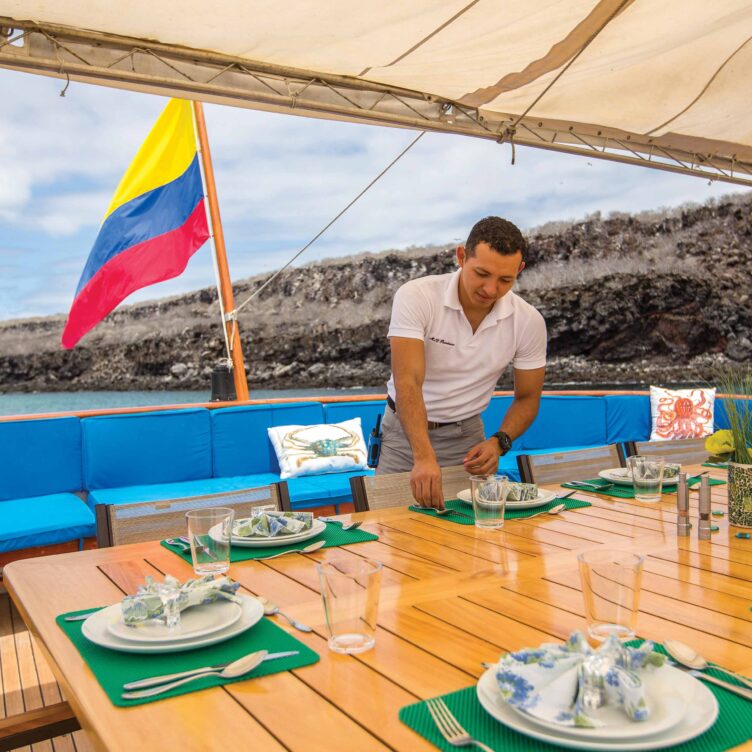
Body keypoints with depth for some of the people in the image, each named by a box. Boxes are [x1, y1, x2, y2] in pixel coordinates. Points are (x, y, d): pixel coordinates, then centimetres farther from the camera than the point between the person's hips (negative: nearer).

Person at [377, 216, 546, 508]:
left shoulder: (528, 321, -11)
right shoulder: (416, 297, -21)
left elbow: (527, 397, 1)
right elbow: (408, 382, -31)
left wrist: (499, 443, -18)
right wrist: (424, 457, -45)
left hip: (467, 436, 2)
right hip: (406, 430, -2)